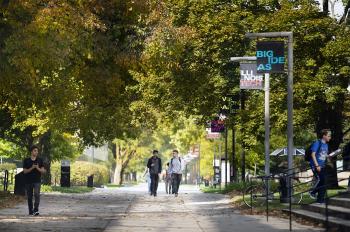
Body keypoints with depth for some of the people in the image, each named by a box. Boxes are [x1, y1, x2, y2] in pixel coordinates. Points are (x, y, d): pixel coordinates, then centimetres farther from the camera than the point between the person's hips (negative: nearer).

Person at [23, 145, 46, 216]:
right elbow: (24, 171, -1)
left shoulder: (40, 160, 5)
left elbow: (43, 171, 6)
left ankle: (36, 210, -23)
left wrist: (38, 168, -14)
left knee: (37, 194, -20)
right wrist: (31, 168, -16)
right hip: (28, 181, 1)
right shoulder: (26, 160, 2)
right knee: (29, 197, 7)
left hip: (37, 181, -1)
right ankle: (31, 211, 18)